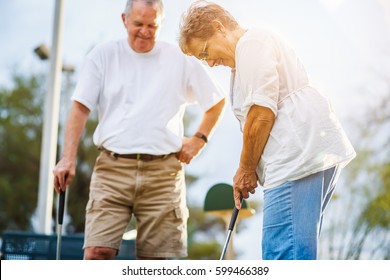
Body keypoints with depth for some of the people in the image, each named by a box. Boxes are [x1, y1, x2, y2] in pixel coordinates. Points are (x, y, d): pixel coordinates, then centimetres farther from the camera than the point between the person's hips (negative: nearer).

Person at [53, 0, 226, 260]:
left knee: (154, 258, 3)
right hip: (112, 168, 0)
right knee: (97, 252, -12)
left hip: (163, 173, 1)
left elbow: (218, 101, 17)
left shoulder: (181, 60, 6)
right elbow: (80, 108, 1)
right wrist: (68, 158, -10)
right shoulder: (103, 55, 6)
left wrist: (198, 140, 6)